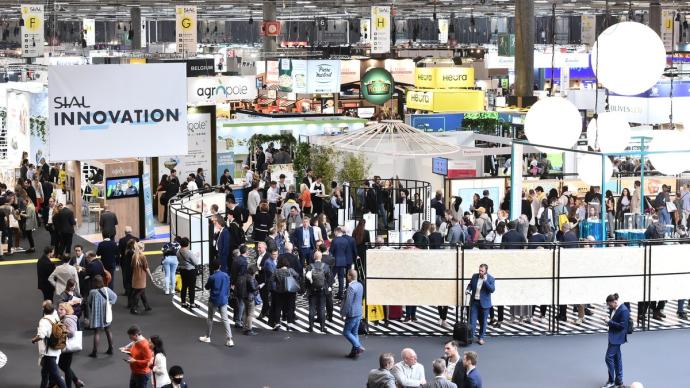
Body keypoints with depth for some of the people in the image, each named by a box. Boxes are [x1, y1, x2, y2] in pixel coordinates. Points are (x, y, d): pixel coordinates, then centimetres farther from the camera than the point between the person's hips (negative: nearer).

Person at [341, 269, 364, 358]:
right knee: (354, 332, 15)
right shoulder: (360, 285, 7)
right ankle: (354, 352, 19)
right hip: (359, 313, 9)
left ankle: (358, 347, -5)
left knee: (346, 332, 3)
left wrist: (344, 314, -12)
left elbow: (348, 302, -22)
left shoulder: (351, 287, -22)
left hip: (352, 314, -9)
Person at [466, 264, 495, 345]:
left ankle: (481, 338, 16)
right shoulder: (474, 276, 3)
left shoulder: (490, 279, -8)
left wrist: (485, 281, -27)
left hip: (484, 303, -2)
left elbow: (492, 290, -19)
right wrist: (468, 290, -5)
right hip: (474, 302, 2)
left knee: (483, 322, 6)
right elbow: (470, 285, 17)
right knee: (472, 320, -2)